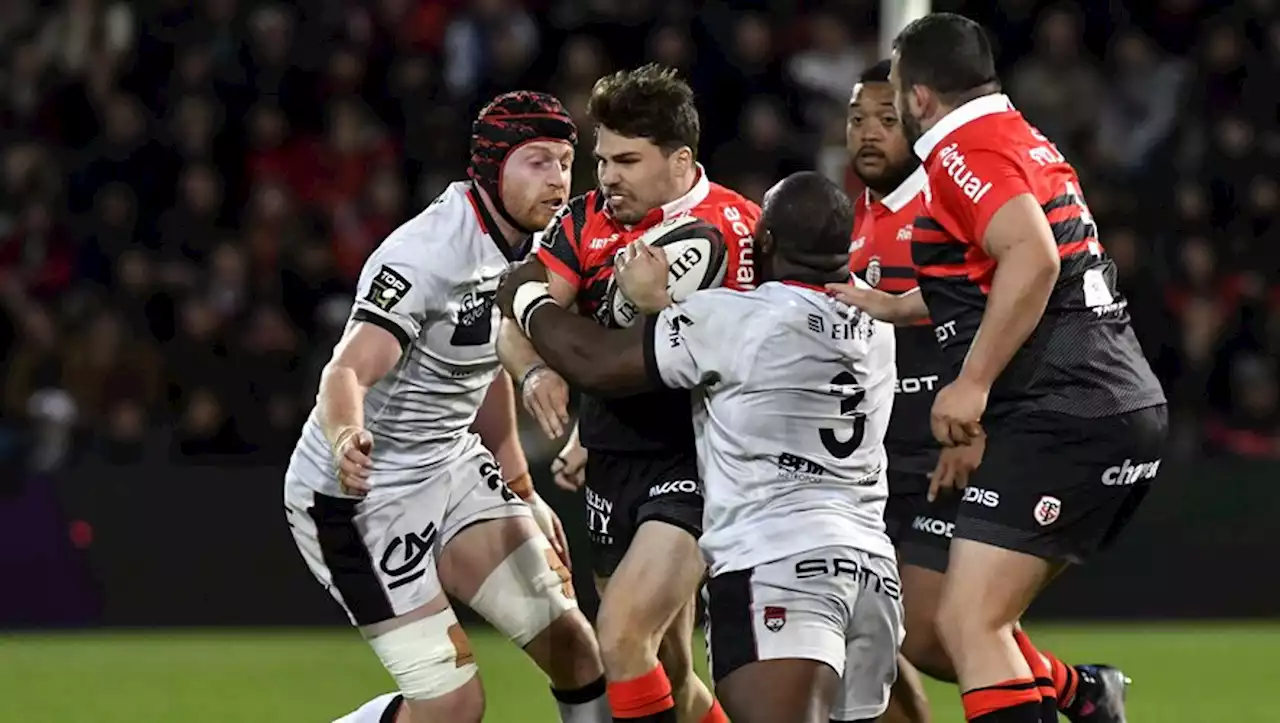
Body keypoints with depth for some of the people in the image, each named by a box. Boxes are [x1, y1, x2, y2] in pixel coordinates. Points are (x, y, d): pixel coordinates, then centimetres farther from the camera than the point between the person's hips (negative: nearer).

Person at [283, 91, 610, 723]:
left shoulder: (519, 245, 2)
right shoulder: (427, 254, -25)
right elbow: (348, 372, -37)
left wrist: (522, 493, 25)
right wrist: (346, 440, -59)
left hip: (451, 468, 8)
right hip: (358, 489, -8)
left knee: (568, 640, -1)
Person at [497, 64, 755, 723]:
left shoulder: (734, 228, -11)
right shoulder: (586, 222, 3)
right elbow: (517, 322, -4)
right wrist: (535, 371, -26)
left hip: (694, 464, -6)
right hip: (612, 465, 6)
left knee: (621, 638, -22)